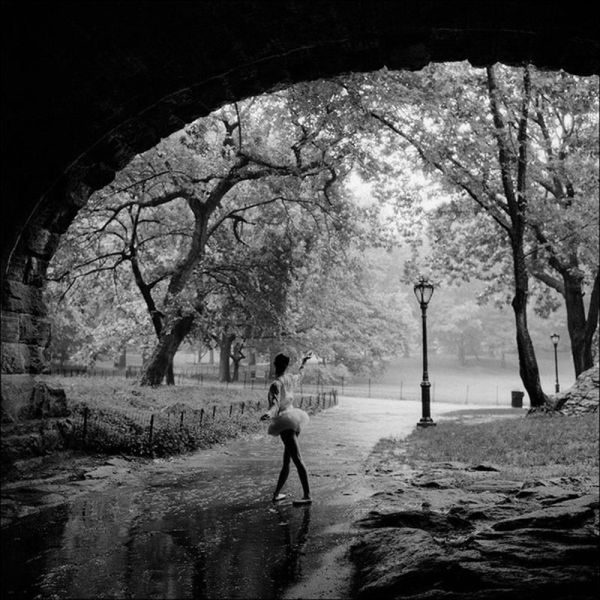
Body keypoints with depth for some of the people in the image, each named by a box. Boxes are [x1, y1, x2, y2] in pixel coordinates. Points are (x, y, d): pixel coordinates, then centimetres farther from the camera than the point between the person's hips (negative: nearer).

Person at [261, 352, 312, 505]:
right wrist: (303, 363, 48)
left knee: (297, 460, -10)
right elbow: (299, 376, 30)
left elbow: (275, 405, -25)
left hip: (286, 424, -8)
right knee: (286, 461, 11)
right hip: (294, 422, 8)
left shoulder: (276, 385, -14)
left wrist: (268, 414, -44)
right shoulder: (291, 379, 7)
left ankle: (307, 496, -11)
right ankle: (276, 493, 20)